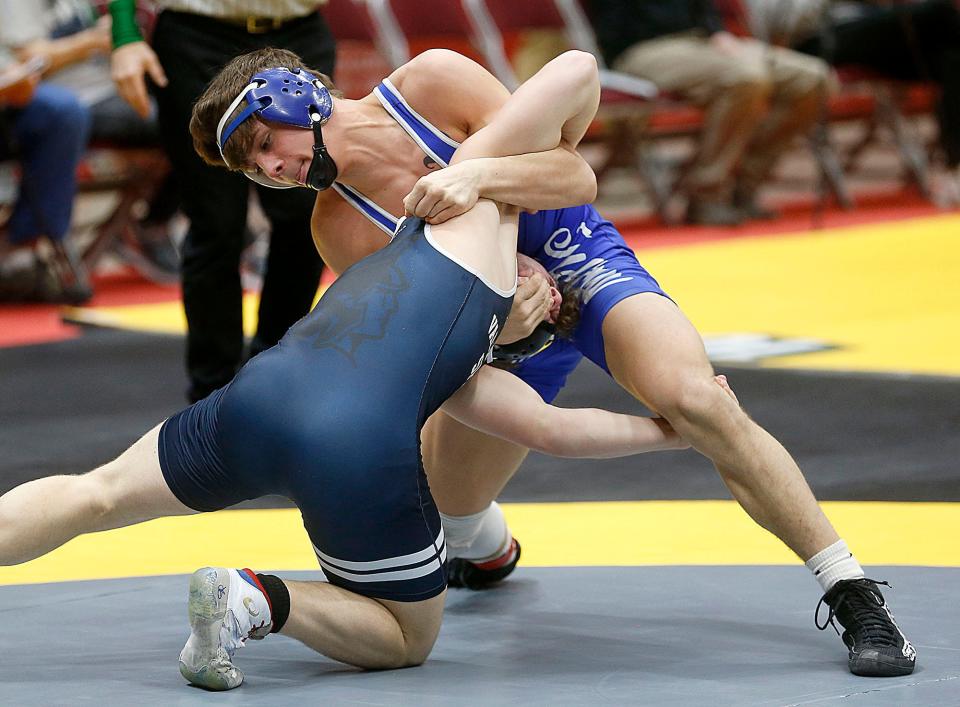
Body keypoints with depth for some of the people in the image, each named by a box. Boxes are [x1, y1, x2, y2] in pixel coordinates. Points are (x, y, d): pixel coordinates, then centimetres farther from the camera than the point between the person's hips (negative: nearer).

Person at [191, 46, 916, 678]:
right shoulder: (340, 229, -12)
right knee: (436, 500, 7)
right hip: (504, 327, 4)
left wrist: (477, 174, -40)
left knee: (695, 400, -31)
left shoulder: (433, 81, -19)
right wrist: (498, 327, -35)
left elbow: (576, 177, -22)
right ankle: (490, 551, 50)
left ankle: (854, 595, -26)